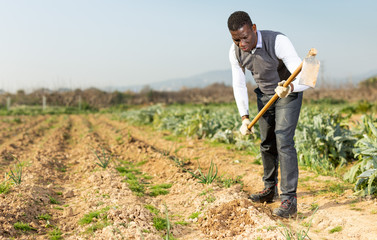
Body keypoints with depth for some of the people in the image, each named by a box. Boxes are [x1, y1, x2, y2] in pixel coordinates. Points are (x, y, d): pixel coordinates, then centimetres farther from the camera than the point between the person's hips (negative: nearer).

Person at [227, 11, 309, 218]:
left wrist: (289, 88, -59)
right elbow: (239, 86, -3)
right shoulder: (235, 52, -16)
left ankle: (289, 199, -15)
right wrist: (244, 117, -11)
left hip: (289, 94, -5)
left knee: (283, 141, -17)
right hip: (264, 95, 6)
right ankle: (270, 189, 26)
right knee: (267, 143, 10)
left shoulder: (278, 41, -33)